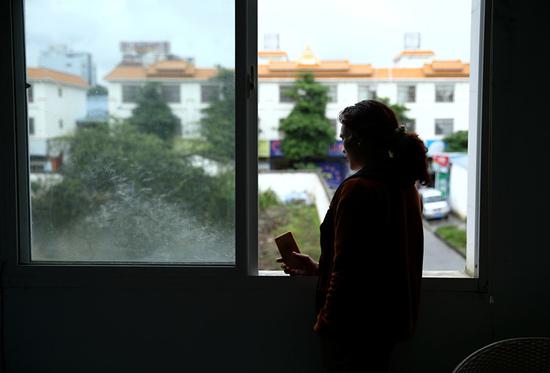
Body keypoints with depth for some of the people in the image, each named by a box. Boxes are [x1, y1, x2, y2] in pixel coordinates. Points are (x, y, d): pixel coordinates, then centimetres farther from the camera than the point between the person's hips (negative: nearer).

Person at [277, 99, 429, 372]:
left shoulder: (358, 189, -20)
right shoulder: (404, 186, 8)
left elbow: (348, 270, -21)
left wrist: (326, 323, -12)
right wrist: (317, 268, 20)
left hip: (355, 326, -9)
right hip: (390, 322, 9)